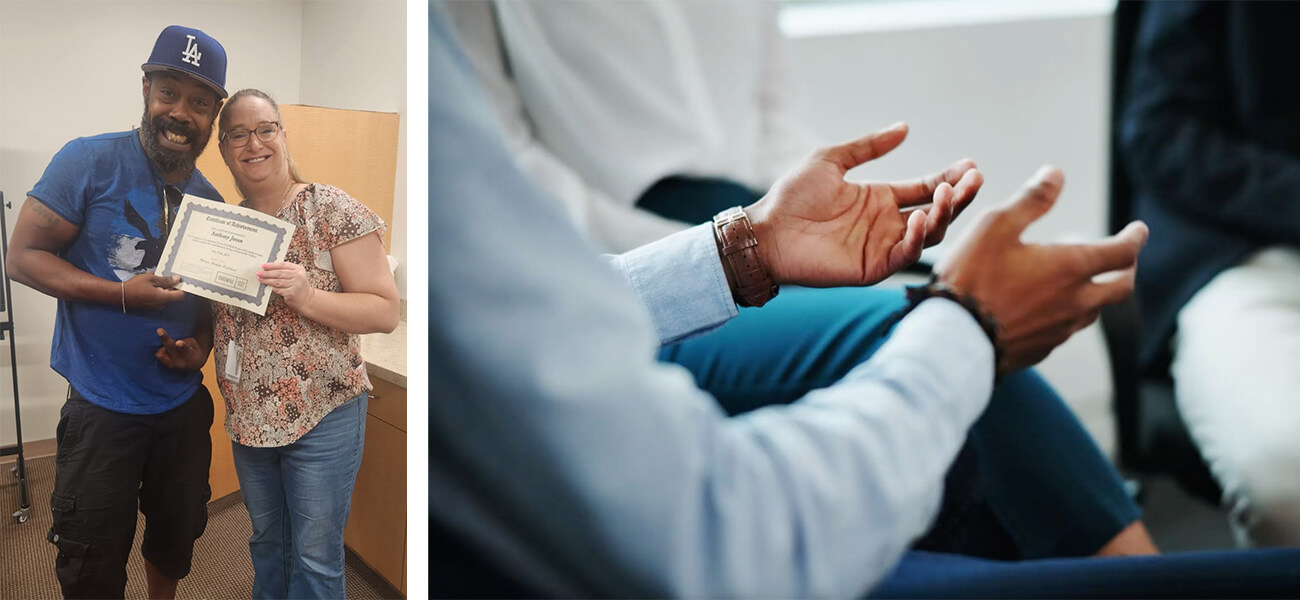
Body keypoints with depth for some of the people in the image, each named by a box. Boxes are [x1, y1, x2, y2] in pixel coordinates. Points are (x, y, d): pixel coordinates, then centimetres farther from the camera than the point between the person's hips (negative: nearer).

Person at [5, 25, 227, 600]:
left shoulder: (211, 200, 2)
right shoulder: (90, 162, -12)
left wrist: (200, 346, -7)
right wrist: (123, 294, -25)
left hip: (184, 405, 4)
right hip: (102, 408, -4)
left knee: (177, 538, 21)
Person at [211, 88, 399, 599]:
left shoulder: (332, 210, -12)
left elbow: (385, 312, -15)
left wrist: (307, 297, -28)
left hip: (322, 417, -6)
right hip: (249, 417, 6)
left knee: (315, 559, 6)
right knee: (266, 543, 22)